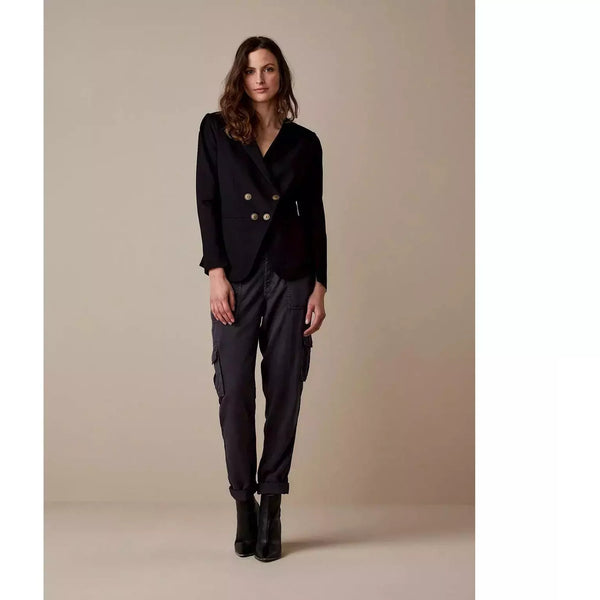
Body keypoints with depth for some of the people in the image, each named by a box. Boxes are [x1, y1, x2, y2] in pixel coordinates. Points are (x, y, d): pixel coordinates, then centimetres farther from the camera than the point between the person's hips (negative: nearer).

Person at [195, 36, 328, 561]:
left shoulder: (305, 142, 9)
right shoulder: (216, 129, 7)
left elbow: (314, 217, 9)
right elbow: (207, 203, 1)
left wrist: (320, 286, 1)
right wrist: (216, 272, -9)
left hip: (290, 275, 1)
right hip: (237, 276, -1)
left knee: (284, 390, 2)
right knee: (235, 391, -4)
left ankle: (271, 508, 12)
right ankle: (244, 506, 11)